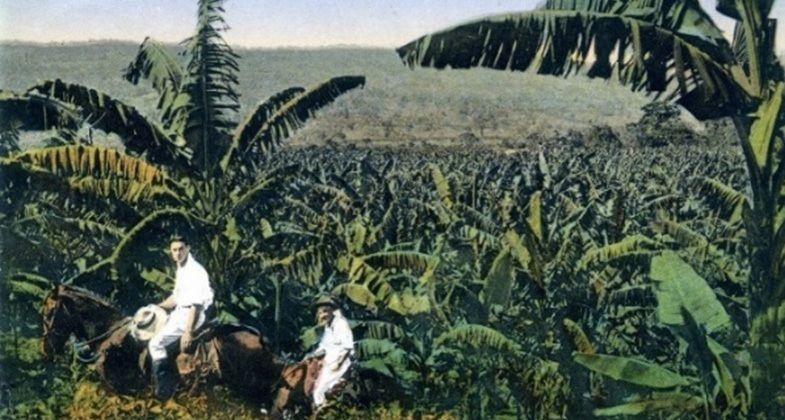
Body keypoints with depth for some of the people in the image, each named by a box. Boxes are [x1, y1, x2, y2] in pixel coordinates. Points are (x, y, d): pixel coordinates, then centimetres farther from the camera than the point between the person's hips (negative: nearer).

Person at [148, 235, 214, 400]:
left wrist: (188, 331, -32)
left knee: (156, 343, -14)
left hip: (190, 315, -11)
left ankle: (164, 385, -6)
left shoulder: (195, 271, -21)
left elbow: (197, 304, -27)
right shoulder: (181, 270, 10)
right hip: (180, 312, 11)